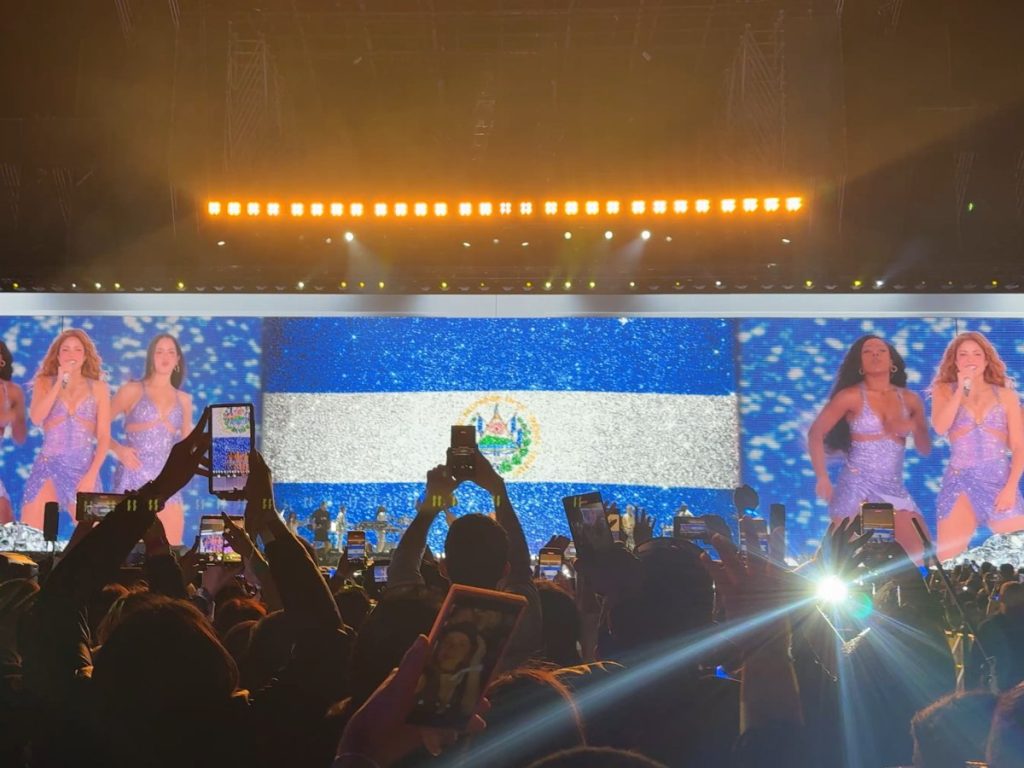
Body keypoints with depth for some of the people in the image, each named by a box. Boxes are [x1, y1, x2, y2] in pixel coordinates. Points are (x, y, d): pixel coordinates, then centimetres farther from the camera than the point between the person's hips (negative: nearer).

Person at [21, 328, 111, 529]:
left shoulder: (98, 388, 7)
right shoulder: (44, 382, 9)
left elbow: (104, 436, 4)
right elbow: (36, 418, -10)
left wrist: (92, 473, -7)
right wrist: (59, 383, -9)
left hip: (84, 468, 0)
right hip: (48, 467, 0)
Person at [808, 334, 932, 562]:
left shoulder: (910, 399, 9)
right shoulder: (851, 396, -4)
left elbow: (925, 449, 13)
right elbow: (815, 434, -5)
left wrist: (914, 428, -9)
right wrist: (822, 478, -14)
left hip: (895, 489, 5)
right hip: (856, 487, -5)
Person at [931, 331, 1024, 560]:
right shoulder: (945, 390, 8)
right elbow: (940, 428, -11)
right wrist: (961, 389, -9)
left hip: (1000, 480, 1)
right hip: (960, 481, -1)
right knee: (948, 559, -14)